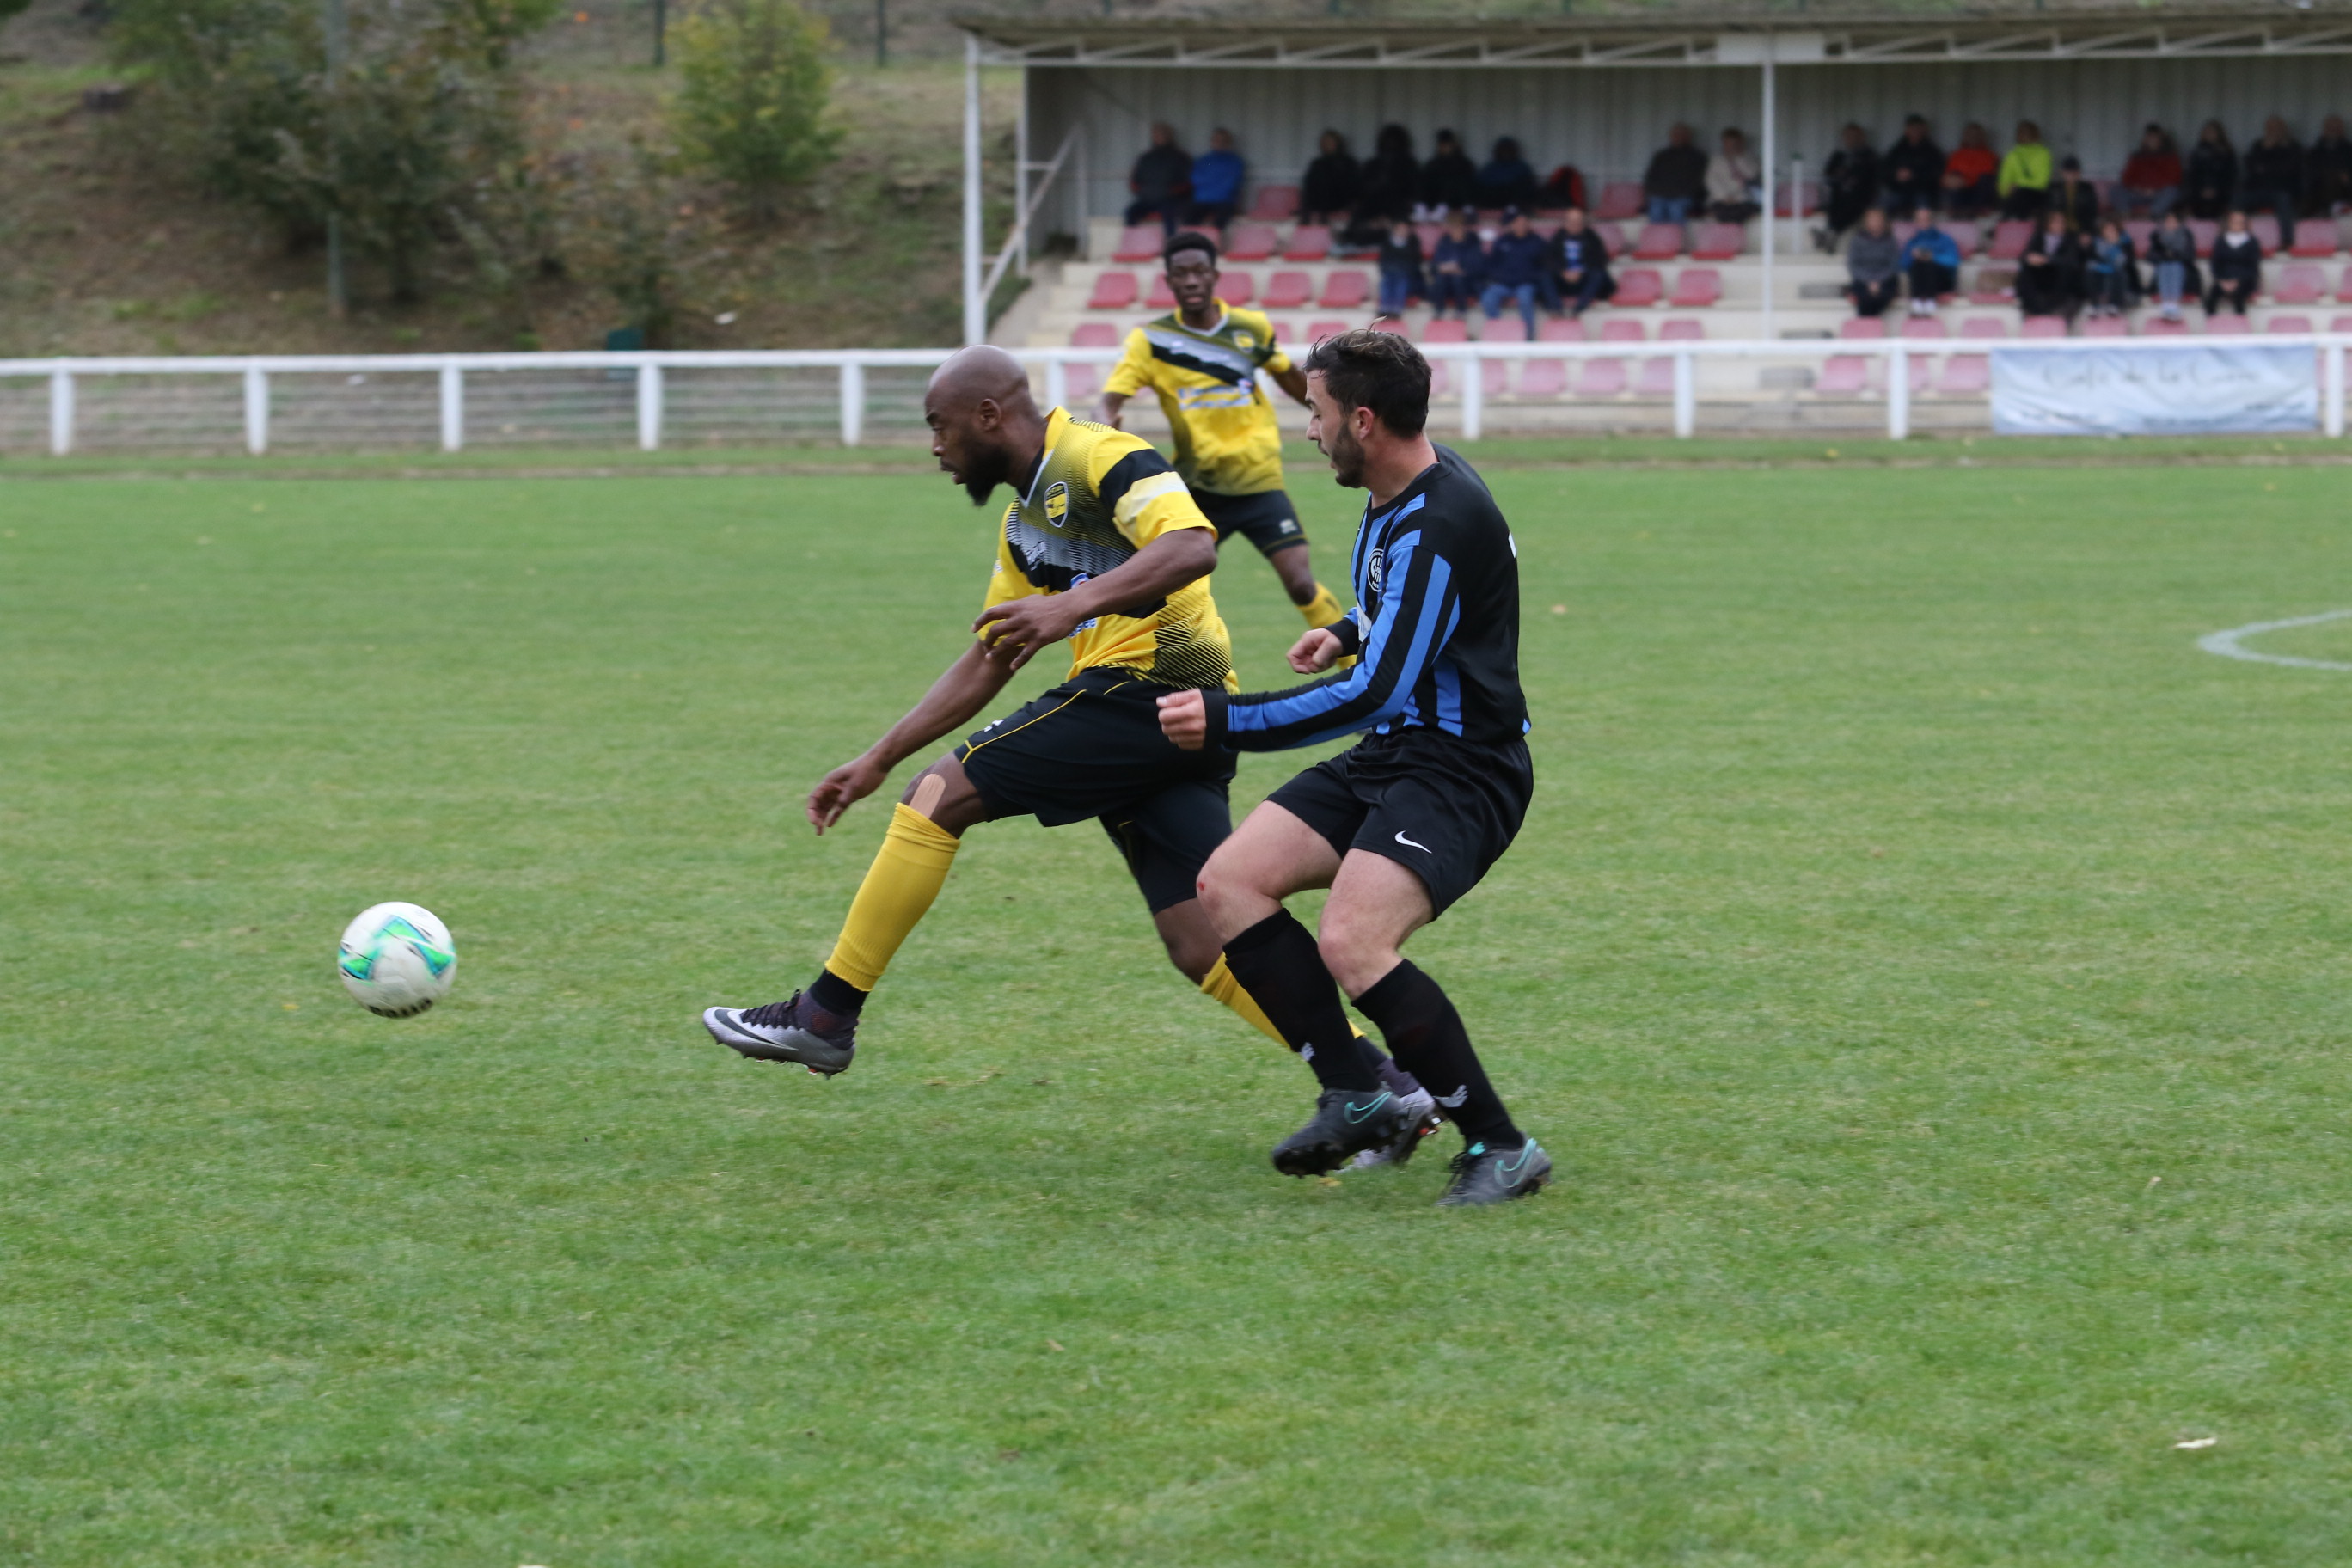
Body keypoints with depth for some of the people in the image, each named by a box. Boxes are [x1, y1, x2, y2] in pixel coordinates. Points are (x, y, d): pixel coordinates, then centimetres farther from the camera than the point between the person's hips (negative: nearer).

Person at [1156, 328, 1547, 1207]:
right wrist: (1351, 632, 23)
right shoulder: (1399, 496, 10)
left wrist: (1227, 723, -26)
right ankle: (1357, 1095, 1)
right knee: (1229, 882, -2)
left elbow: (1376, 691, -27)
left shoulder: (1441, 526, -22)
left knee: (1352, 943, -28)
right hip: (1389, 754, 10)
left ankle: (1500, 1147, -16)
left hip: (1462, 771, -10)